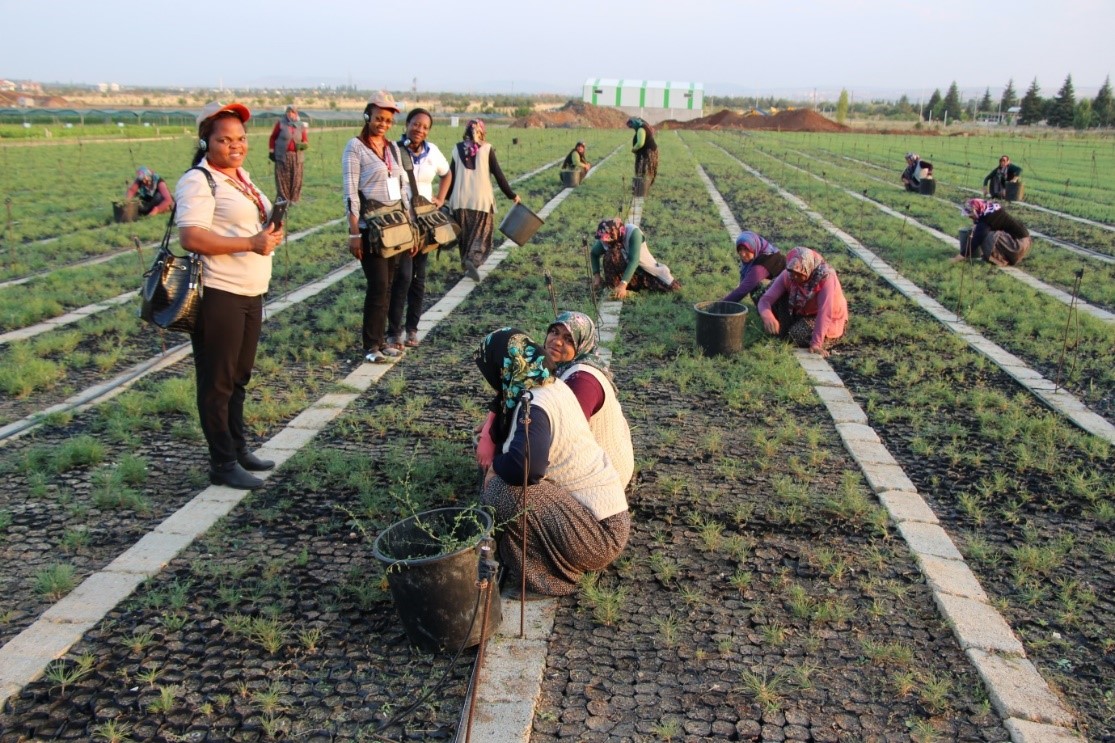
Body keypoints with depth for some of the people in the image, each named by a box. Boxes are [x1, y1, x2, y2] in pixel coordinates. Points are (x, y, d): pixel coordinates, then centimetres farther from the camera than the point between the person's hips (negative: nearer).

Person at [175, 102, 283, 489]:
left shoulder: (242, 177, 15)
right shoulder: (198, 181, -12)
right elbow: (190, 237, -24)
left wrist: (272, 231, 6)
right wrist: (250, 243, -23)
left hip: (251, 293, 9)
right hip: (217, 294, -9)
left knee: (239, 377, 17)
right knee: (217, 381, 1)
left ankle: (239, 449, 30)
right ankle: (223, 464, 10)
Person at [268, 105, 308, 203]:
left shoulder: (300, 126, 7)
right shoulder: (280, 123, 0)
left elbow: (305, 141, 12)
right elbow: (273, 137, 6)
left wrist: (303, 145, -11)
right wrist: (271, 151, 1)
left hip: (296, 157, 2)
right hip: (282, 156, -2)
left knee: (295, 179, 3)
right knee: (282, 179, 0)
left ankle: (293, 199, 13)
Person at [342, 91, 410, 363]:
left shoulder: (393, 147, 13)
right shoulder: (355, 146, -6)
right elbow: (351, 193, -11)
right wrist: (354, 233, -16)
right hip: (370, 226, -6)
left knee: (388, 285, 7)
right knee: (378, 285, -8)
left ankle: (379, 339, 16)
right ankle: (371, 346, 1)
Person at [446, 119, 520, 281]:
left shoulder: (458, 149, 5)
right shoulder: (487, 149, -3)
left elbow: (451, 175, 7)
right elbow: (498, 175, -3)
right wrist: (512, 195, 5)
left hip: (461, 199, 3)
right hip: (481, 199, -3)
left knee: (464, 233, 17)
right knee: (482, 233, 2)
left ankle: (466, 262, 22)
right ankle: (472, 260, -19)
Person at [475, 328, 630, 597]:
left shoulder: (533, 406, -22)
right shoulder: (552, 385, 6)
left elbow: (525, 466, -39)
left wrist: (494, 466, -18)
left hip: (598, 535, -9)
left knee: (501, 488, -22)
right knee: (501, 471, 13)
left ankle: (542, 571, -3)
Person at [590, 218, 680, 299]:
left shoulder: (633, 232, -32)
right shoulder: (604, 239, -18)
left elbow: (634, 260, -39)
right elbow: (594, 254, 2)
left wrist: (623, 284, -48)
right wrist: (596, 275, -13)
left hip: (644, 267, -1)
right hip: (624, 267, 1)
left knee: (673, 287, -17)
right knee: (610, 254, -30)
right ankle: (613, 288, -15)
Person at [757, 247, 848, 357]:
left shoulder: (826, 277, -34)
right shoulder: (787, 275, -21)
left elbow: (825, 313, -37)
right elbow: (766, 299, -26)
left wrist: (816, 344, -43)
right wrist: (767, 316, -50)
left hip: (828, 320, -4)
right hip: (802, 312, 4)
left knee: (799, 334, -30)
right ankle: (784, 332, 4)